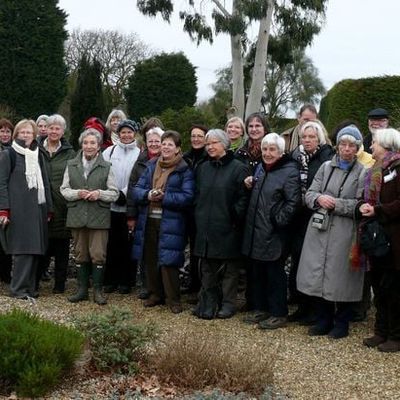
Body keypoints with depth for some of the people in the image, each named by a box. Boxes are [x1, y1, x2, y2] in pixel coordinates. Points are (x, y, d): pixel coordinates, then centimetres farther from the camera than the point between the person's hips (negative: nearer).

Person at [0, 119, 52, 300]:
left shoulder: (38, 156, 17)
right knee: (23, 249, -10)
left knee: (34, 250, 5)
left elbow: (45, 183, 19)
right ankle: (18, 288, -4)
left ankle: (29, 287, 12)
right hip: (18, 209, -5)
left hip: (37, 208, 6)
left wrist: (48, 208, 14)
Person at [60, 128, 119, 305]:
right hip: (77, 216, 2)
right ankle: (82, 289, 19)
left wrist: (100, 194, -14)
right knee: (80, 255, 9)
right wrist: (77, 193, -11)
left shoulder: (106, 167, 4)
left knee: (98, 255, -4)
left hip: (99, 217, -2)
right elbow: (64, 189, 8)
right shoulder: (71, 165, 9)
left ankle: (98, 290, 7)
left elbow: (115, 193, 3)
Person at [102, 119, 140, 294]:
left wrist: (124, 193, -10)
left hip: (129, 206, -1)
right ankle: (110, 280, 14)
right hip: (110, 205, 1)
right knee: (111, 244, 5)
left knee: (127, 245, 4)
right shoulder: (110, 151, 7)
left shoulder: (139, 154, 2)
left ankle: (125, 281, 13)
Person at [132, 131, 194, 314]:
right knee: (150, 260, 11)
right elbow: (137, 190, 9)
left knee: (168, 261, -5)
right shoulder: (151, 166, 13)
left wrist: (164, 197, -18)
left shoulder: (184, 170, -3)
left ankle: (173, 299, 8)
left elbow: (187, 197, -12)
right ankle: (155, 294, 26)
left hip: (170, 223, -5)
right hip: (148, 221, 5)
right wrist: (148, 195, -12)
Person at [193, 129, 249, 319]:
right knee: (207, 269, 9)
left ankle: (228, 304, 14)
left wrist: (235, 219, -14)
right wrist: (198, 217, 8)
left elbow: (243, 198, -9)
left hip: (227, 230, -5)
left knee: (228, 269, 4)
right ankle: (208, 303, 17)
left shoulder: (238, 168, -5)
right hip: (205, 228, 5)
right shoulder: (203, 168, 14)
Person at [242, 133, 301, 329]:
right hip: (255, 230, 8)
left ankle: (278, 314, 13)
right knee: (257, 271, 15)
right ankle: (261, 308, 28)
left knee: (275, 274, 1)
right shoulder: (260, 168, 13)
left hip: (274, 234, -8)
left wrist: (279, 221, -19)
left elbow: (293, 201, -18)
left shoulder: (289, 171, -12)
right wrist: (249, 185, 7)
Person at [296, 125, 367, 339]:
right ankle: (323, 321, 23)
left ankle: (341, 323, 19)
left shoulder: (363, 173, -1)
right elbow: (309, 194, 10)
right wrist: (319, 198, -11)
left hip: (344, 233, -4)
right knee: (318, 276, 7)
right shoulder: (326, 167, 12)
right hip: (319, 229, 4)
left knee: (340, 279, 1)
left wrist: (336, 204, -14)